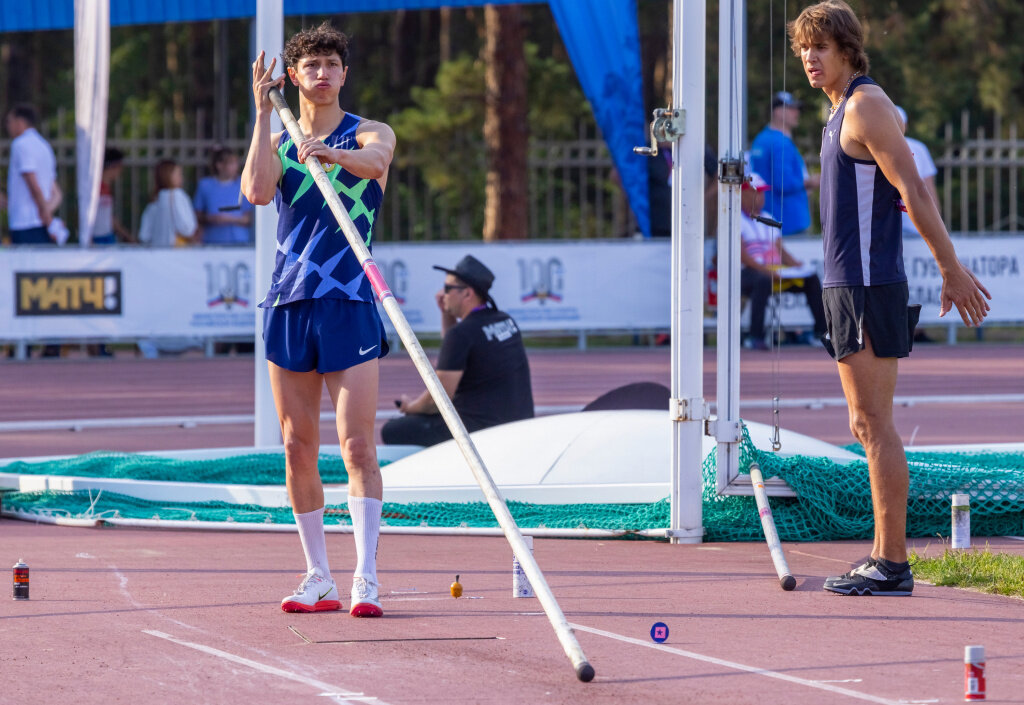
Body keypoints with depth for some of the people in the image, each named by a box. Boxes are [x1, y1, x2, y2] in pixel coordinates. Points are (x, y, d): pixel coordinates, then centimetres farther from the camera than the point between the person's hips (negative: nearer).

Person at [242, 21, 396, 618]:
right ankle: (319, 579, 12)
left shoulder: (371, 133, 3)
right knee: (298, 447, 5)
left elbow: (373, 158, -23)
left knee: (357, 442, -11)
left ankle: (366, 579, -13)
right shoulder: (278, 142, 12)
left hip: (350, 303, -4)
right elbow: (258, 191, -9)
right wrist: (264, 112, -11)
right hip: (289, 301, 4)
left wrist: (331, 154, -44)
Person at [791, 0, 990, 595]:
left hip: (869, 287, -10)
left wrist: (952, 271, -16)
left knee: (875, 424, -10)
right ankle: (885, 559, 14)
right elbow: (912, 194, 23)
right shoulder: (847, 111, 19)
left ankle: (893, 564, -11)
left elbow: (915, 194, -15)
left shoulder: (867, 106, -12)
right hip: (850, 284, 10)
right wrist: (951, 266, 24)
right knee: (868, 427, 11)